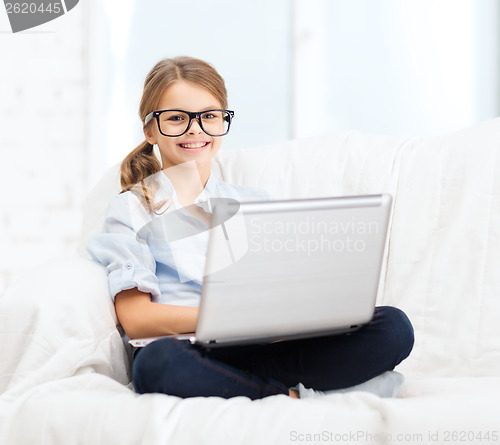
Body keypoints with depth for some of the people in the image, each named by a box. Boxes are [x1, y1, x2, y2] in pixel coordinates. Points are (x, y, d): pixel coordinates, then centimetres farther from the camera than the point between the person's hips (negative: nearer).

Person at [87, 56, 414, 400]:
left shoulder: (254, 201, 24)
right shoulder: (131, 209, 11)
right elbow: (135, 319, -3)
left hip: (265, 347, 4)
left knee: (394, 327, -17)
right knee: (158, 361, -41)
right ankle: (295, 394, -21)